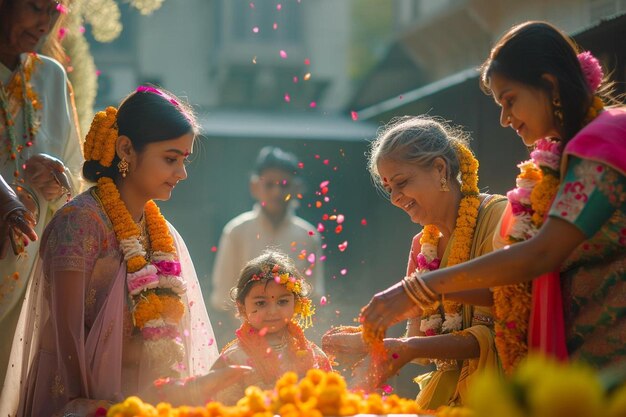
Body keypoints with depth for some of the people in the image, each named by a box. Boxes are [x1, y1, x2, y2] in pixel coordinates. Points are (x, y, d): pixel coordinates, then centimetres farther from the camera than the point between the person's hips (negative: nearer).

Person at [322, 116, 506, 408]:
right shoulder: (422, 245, 12)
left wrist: (413, 348, -22)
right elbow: (417, 337, 11)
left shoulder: (496, 216, -8)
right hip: (445, 391, 5)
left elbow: (504, 333, -15)